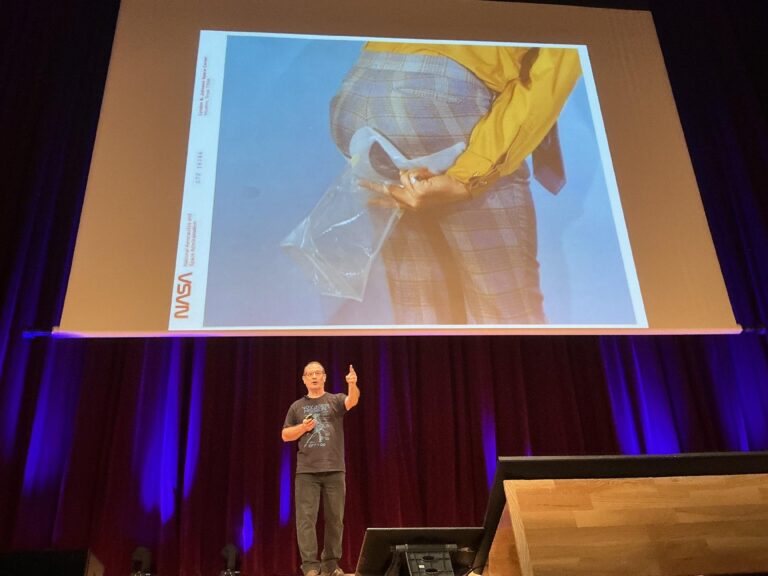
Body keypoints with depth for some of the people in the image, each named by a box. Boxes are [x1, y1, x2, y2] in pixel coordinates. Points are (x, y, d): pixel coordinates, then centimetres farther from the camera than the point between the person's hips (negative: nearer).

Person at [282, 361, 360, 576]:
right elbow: (285, 435, 12)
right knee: (306, 517, -4)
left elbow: (352, 401, -17)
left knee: (335, 518, 5)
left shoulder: (335, 400, 6)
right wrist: (303, 427, -7)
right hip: (306, 471, 1)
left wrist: (352, 384, -39)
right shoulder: (297, 407, 12)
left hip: (334, 470, 0)